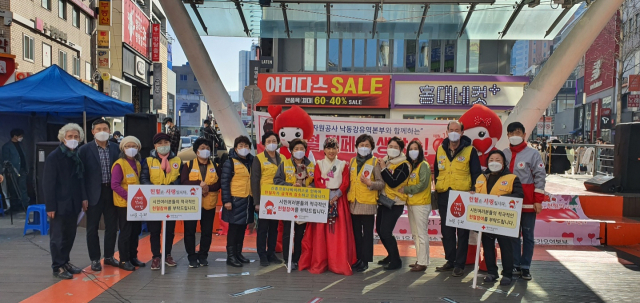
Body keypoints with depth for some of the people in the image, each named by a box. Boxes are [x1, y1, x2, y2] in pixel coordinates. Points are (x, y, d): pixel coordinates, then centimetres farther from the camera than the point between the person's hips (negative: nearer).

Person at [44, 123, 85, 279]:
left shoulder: (77, 156, 7)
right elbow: (48, 183, -13)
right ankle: (58, 267, 14)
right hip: (59, 204, -6)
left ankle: (65, 262, 28)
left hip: (73, 204, 6)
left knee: (70, 235, 14)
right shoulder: (54, 156, -11)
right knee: (58, 236, 4)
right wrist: (50, 206, -15)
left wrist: (81, 200, 7)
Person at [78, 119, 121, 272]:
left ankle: (109, 256, 25)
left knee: (112, 226, 10)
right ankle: (95, 259, 19)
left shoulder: (116, 148, 4)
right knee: (92, 228, 6)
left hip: (112, 192, 3)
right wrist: (84, 197, -10)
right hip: (94, 194, -3)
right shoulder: (84, 150, -4)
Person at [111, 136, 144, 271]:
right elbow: (115, 185, -18)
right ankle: (124, 260, 11)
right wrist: (128, 196, -24)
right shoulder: (119, 164, -12)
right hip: (124, 204, -7)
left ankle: (133, 257, 25)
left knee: (136, 231, 13)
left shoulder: (137, 164, 10)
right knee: (125, 232, 0)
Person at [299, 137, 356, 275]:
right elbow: (317, 181, -2)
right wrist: (327, 195, -15)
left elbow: (345, 183, 1)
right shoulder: (319, 164, 9)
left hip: (339, 199, 0)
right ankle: (319, 263, 3)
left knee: (339, 232, -3)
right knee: (320, 231, -3)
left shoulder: (343, 165, 10)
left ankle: (339, 263, 2)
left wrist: (336, 196, -14)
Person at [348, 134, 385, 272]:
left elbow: (381, 183, -6)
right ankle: (358, 258, 20)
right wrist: (347, 195, 8)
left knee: (367, 233, 2)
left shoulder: (375, 162, -2)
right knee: (356, 233, 11)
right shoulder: (352, 161, 13)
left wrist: (370, 183, -22)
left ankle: (365, 261, 10)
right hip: (354, 203, 5)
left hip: (368, 203, -5)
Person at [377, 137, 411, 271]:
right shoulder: (385, 161, 10)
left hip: (395, 203, -8)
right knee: (379, 230, 13)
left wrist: (383, 168, -16)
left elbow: (393, 183, -22)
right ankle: (391, 255, 32)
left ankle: (396, 261, 5)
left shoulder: (403, 165, -11)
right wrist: (379, 168, -3)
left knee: (385, 232, -11)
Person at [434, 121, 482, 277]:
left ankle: (459, 264, 8)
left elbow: (476, 174, 0)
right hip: (444, 196, 4)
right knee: (446, 230, 10)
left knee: (462, 232, 1)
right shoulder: (440, 150, 10)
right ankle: (450, 261, 22)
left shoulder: (470, 150, -1)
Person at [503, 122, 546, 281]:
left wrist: (538, 201, -9)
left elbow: (540, 177, -5)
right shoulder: (504, 154, 6)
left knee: (528, 235, 6)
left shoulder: (533, 154, -5)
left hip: (528, 202, -3)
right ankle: (515, 265, 17)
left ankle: (525, 267, 14)